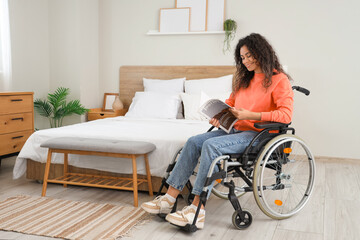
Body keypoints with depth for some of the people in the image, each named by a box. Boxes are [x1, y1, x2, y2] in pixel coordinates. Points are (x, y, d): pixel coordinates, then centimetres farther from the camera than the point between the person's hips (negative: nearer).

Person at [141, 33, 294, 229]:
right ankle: (168, 199, -15)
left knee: (211, 145, -30)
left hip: (259, 134, -8)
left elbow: (286, 115, -16)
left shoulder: (279, 80, -5)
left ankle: (197, 210, -28)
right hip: (236, 130, 8)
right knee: (194, 142, -13)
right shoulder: (244, 78, 19)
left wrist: (251, 115, -23)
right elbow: (230, 102, 27)